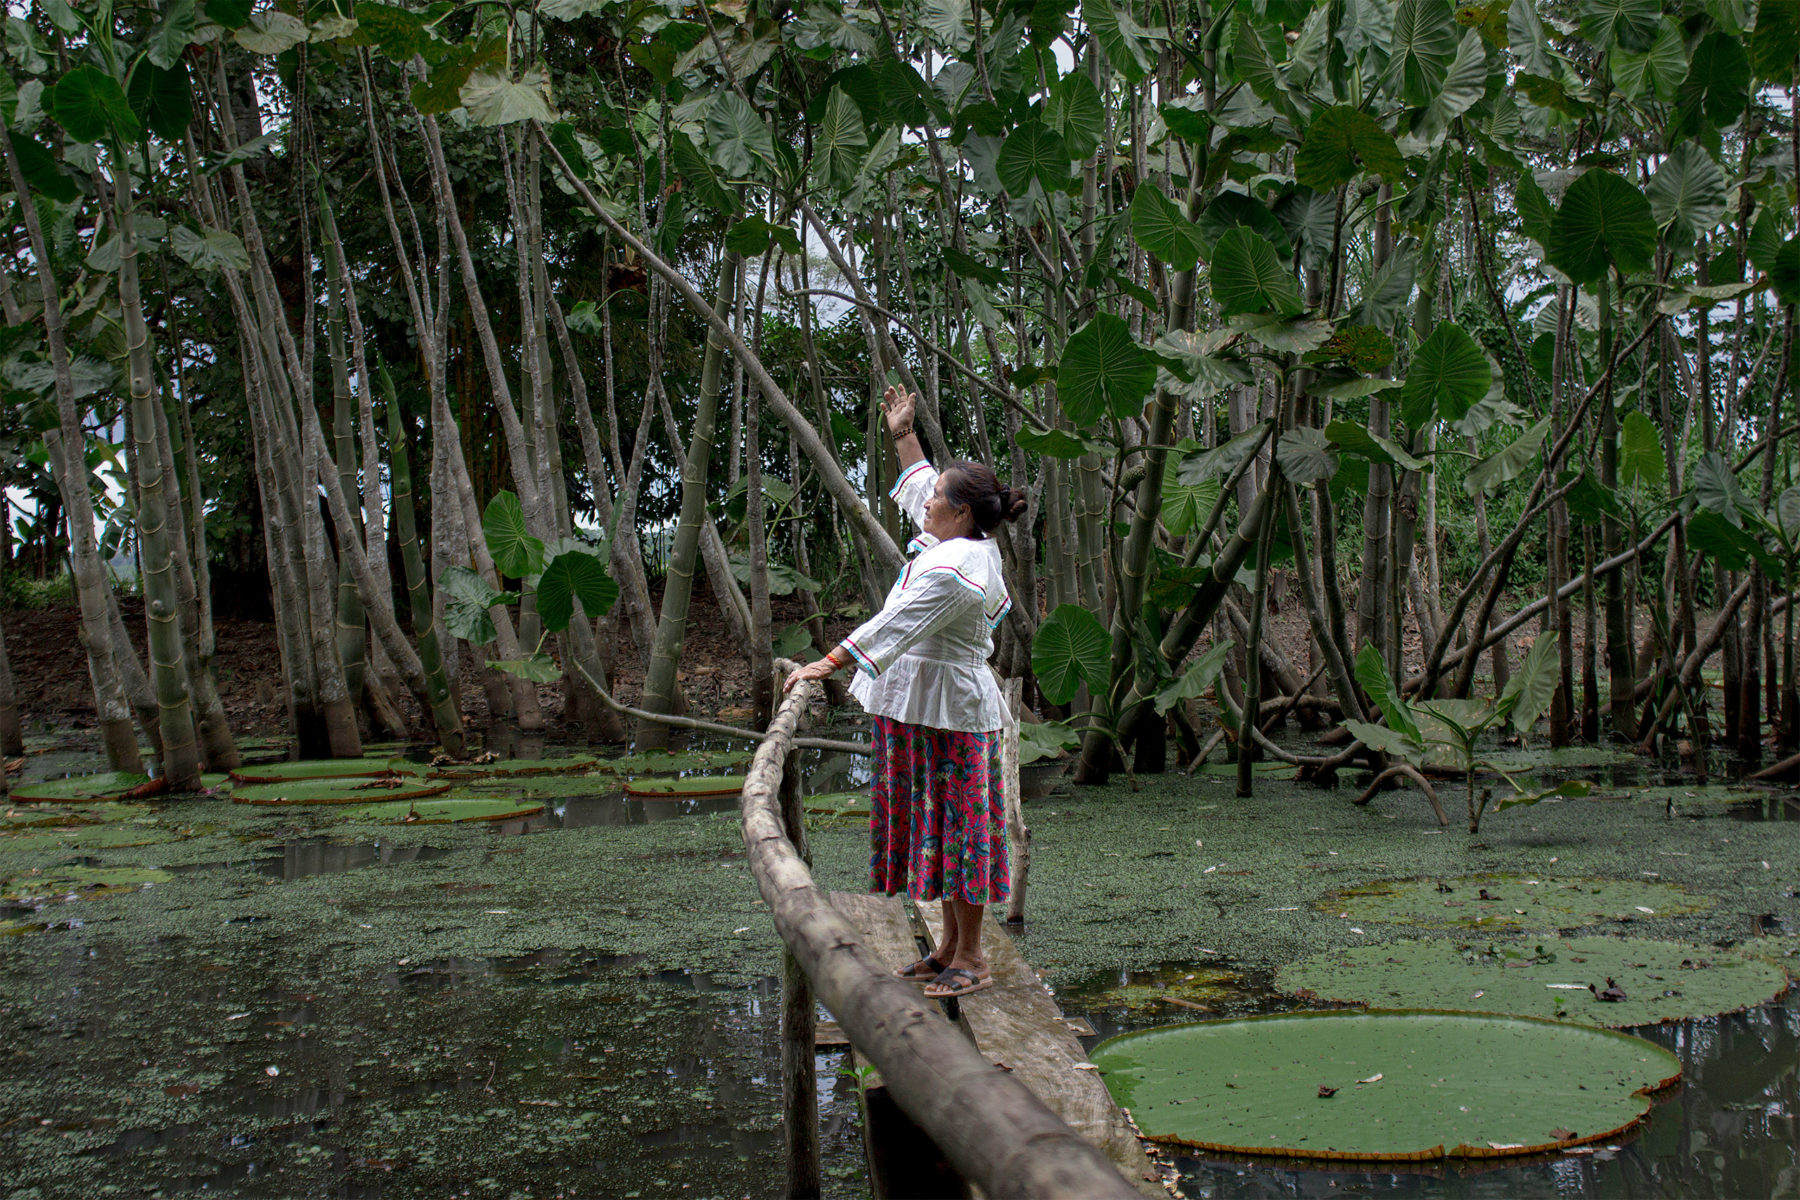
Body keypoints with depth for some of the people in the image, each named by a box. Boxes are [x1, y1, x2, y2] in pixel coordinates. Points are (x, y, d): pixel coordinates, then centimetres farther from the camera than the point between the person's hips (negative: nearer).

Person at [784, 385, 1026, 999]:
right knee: (938, 826, 15)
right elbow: (920, 486, 28)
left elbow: (893, 627, -26)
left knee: (955, 826, -3)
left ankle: (972, 958, 6)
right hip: (927, 707, 10)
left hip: (948, 708, -10)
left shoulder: (954, 568, -22)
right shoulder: (969, 543, 9)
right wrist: (904, 436, 33)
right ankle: (951, 947, 24)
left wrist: (827, 664, -25)